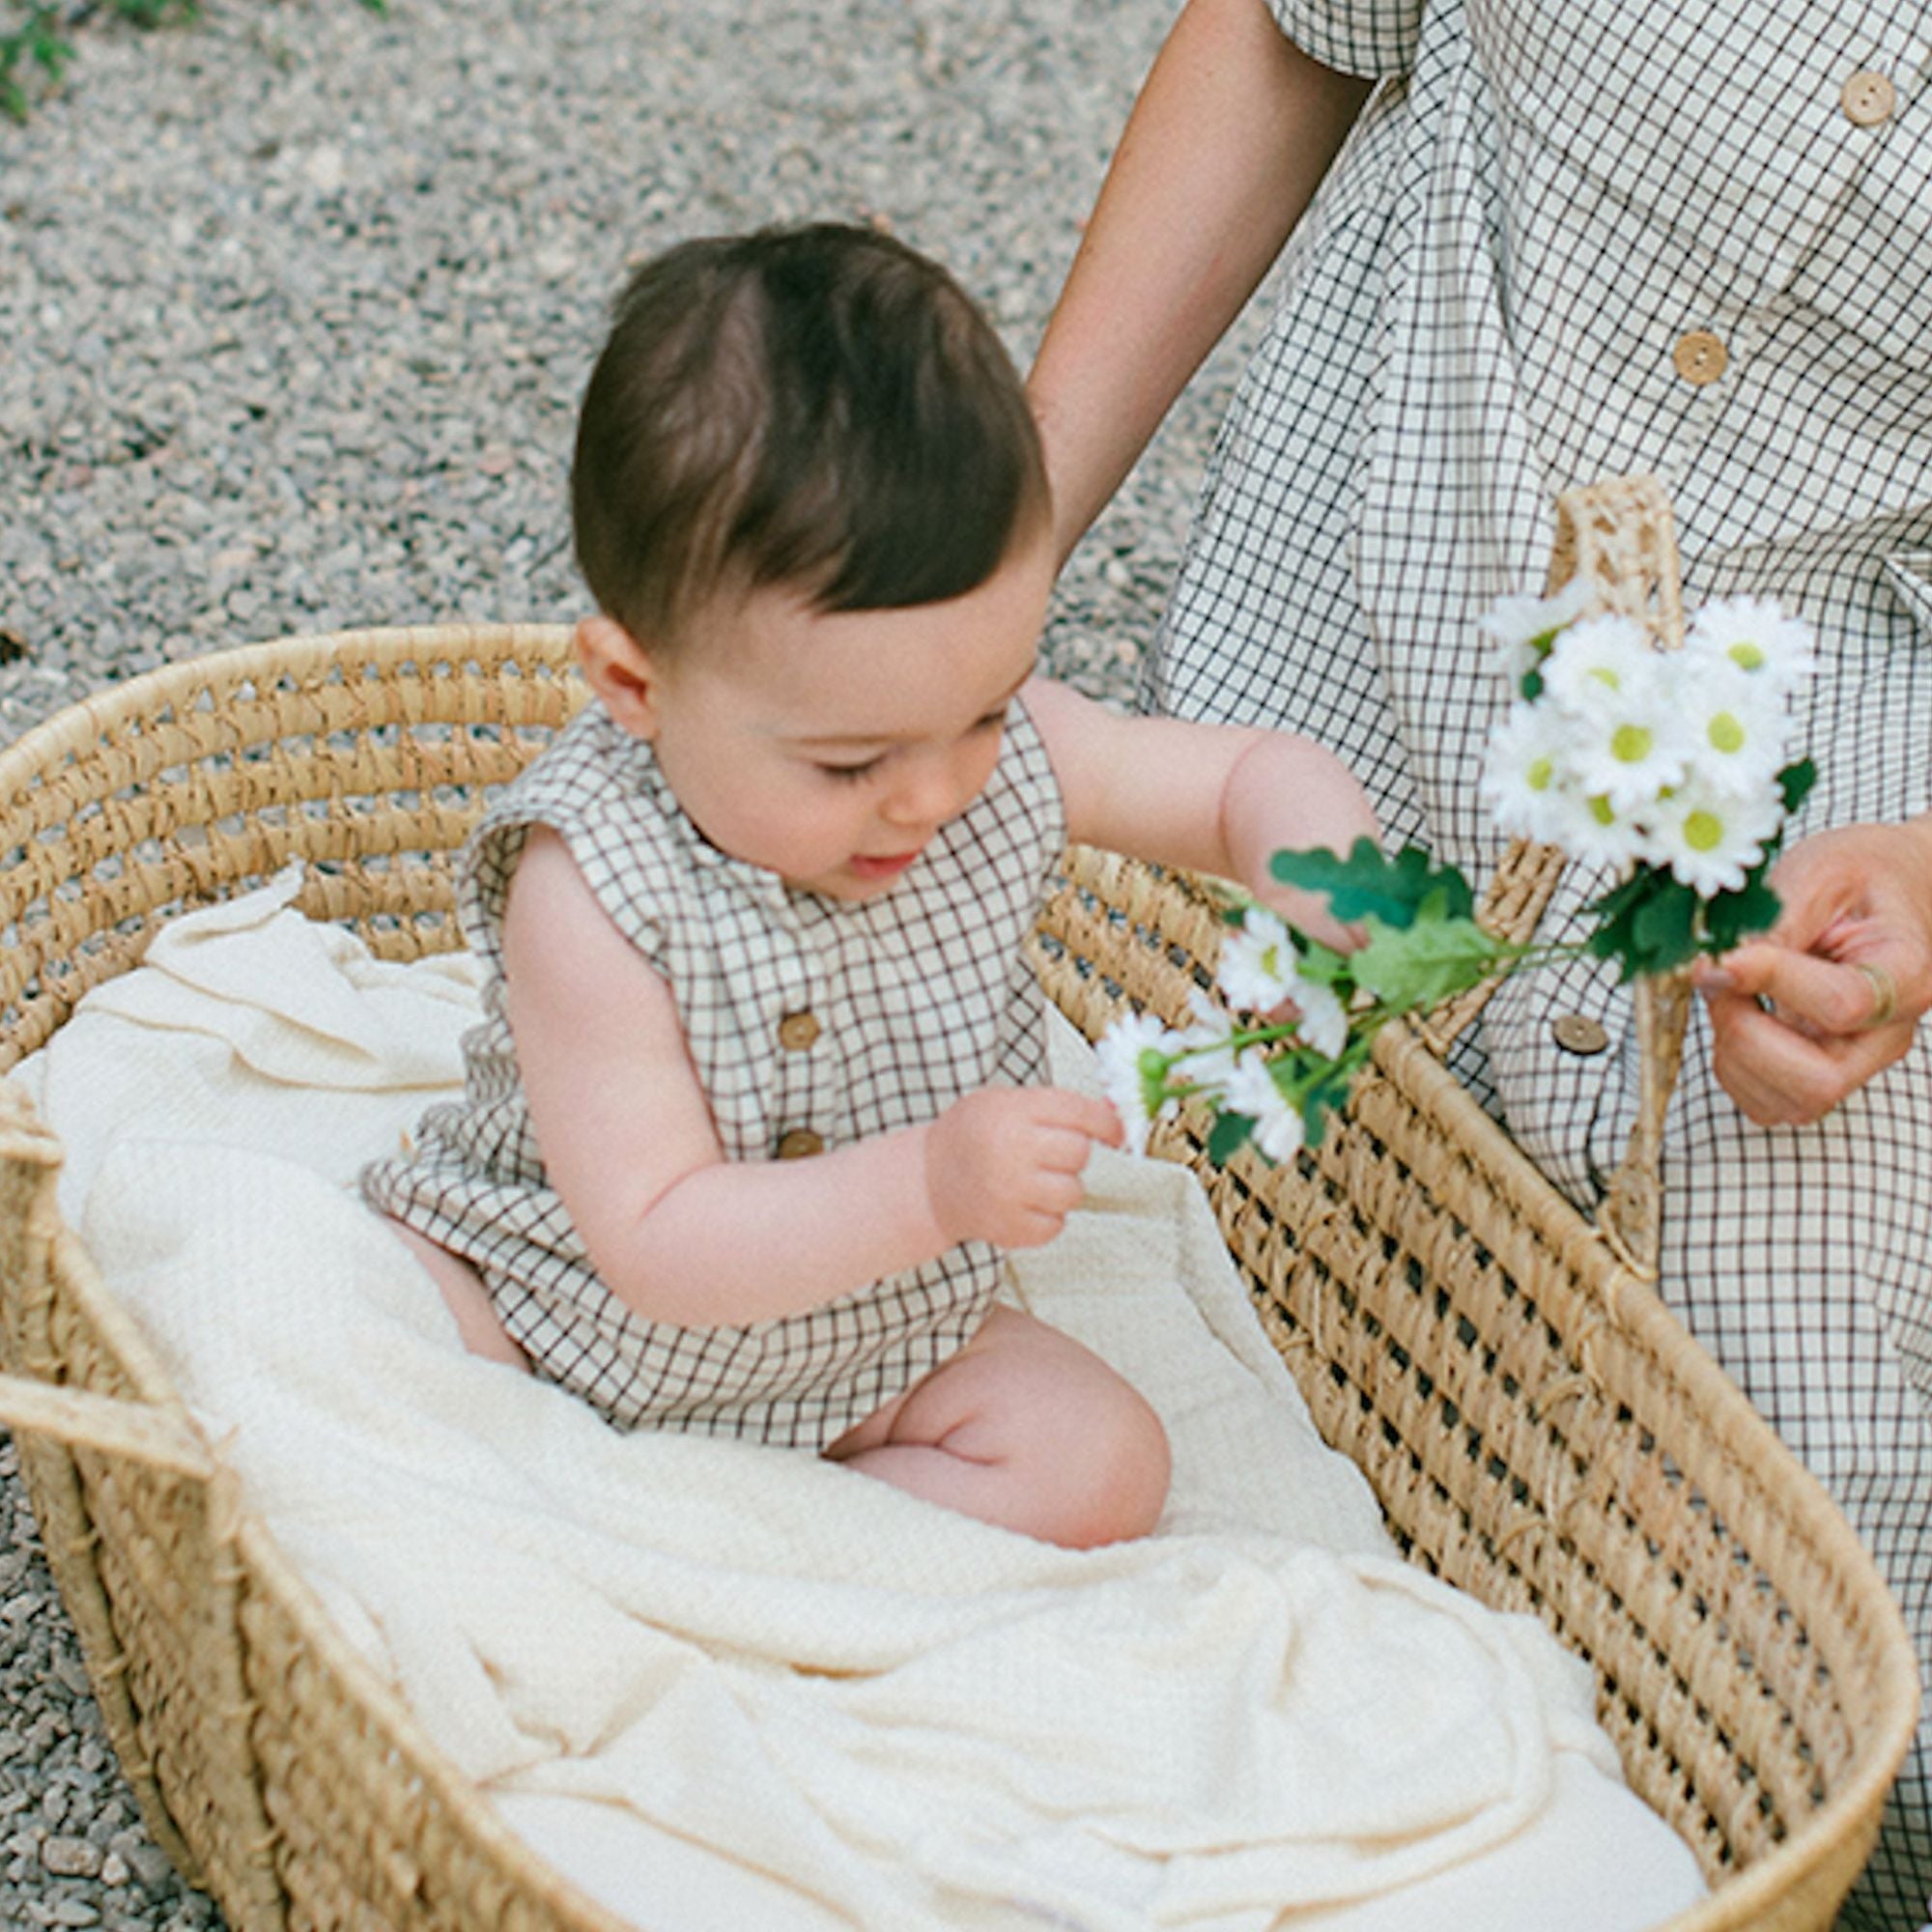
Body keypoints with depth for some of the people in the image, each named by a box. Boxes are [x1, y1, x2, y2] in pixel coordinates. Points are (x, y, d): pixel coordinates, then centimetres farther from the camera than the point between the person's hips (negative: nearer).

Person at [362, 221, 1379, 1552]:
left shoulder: (996, 751, -19)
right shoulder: (593, 892, -33)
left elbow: (1254, 771, -5)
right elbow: (658, 1249, -33)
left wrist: (1316, 870, -30)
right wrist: (929, 1189, -47)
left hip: (868, 1334, 5)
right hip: (571, 1316, -5)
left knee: (1103, 1467, -13)